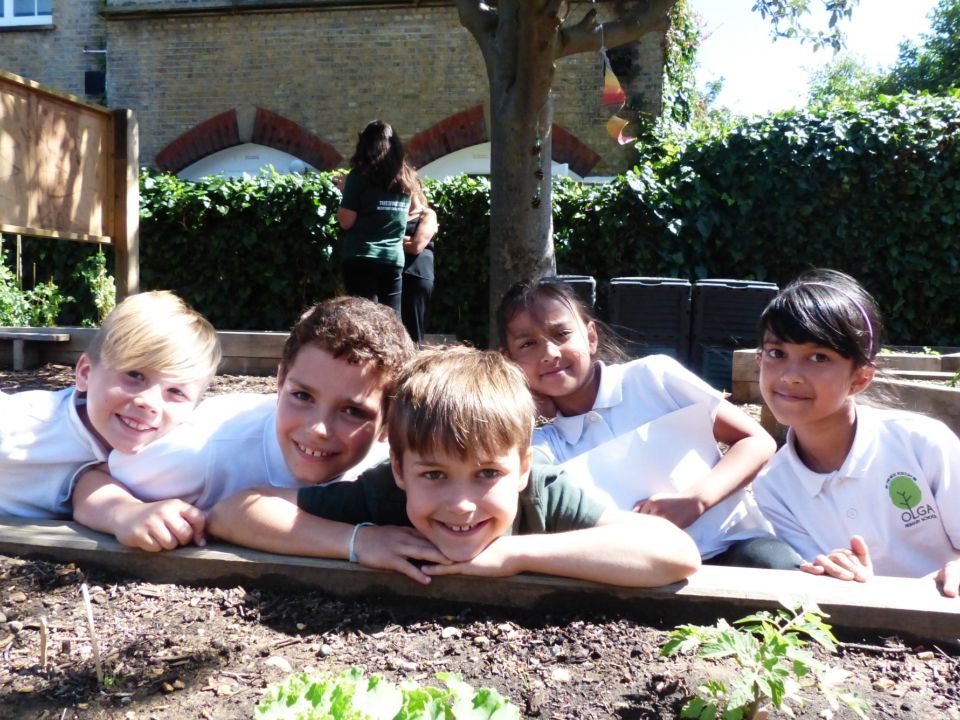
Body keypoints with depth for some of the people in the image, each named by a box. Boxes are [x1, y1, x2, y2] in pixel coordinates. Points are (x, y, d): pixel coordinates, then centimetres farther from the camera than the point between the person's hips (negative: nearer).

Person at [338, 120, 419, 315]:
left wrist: (345, 191, 9)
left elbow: (346, 221, -9)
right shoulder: (406, 178, 10)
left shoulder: (360, 176, -6)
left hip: (362, 259, -4)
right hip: (394, 260, 5)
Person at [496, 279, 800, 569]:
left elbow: (758, 441, 1)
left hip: (733, 542, -2)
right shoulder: (546, 443, 8)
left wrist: (695, 499, -15)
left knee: (775, 567, -34)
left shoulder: (654, 376, 1)